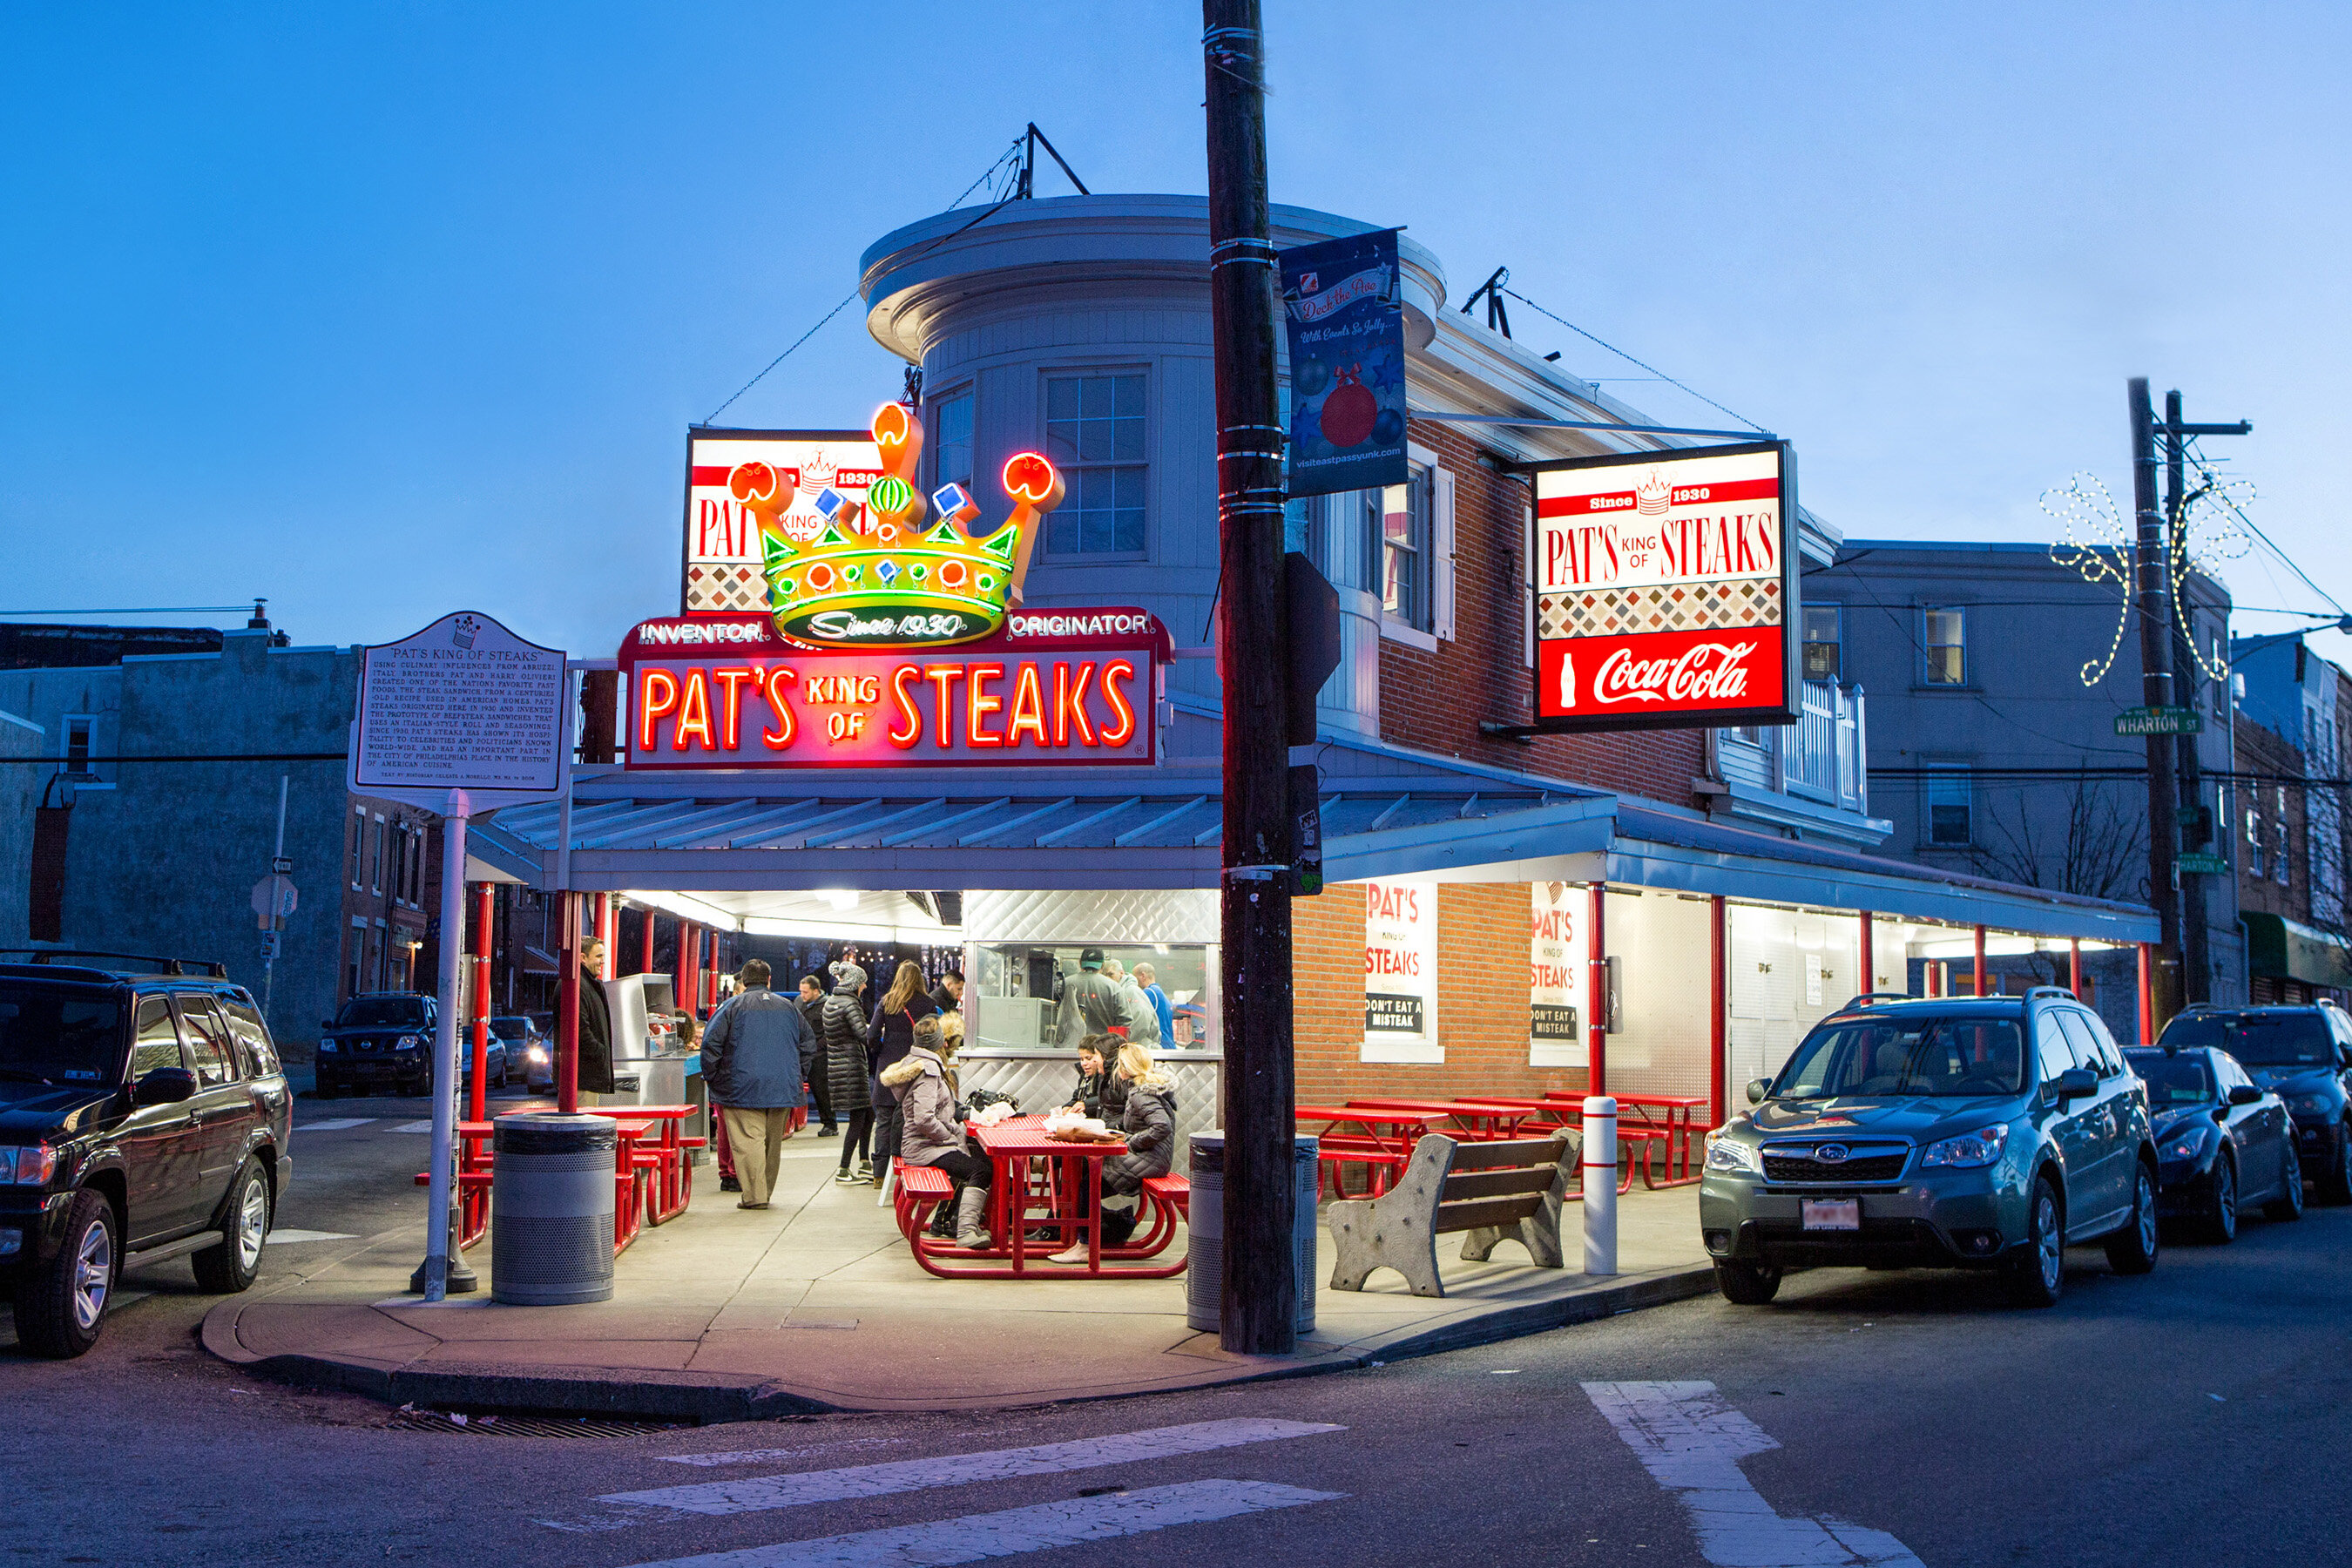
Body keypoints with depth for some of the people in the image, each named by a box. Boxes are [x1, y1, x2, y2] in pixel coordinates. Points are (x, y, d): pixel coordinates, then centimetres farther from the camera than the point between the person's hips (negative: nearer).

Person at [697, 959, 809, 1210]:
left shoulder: (734, 1005, -2)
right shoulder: (787, 1007, 12)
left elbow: (711, 1041, -7)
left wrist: (712, 1077, 2)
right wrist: (795, 1073, 24)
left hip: (744, 1087, -5)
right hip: (783, 1087, 5)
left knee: (749, 1139, -8)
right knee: (773, 1141, 14)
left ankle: (754, 1195, -16)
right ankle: (766, 1190, 21)